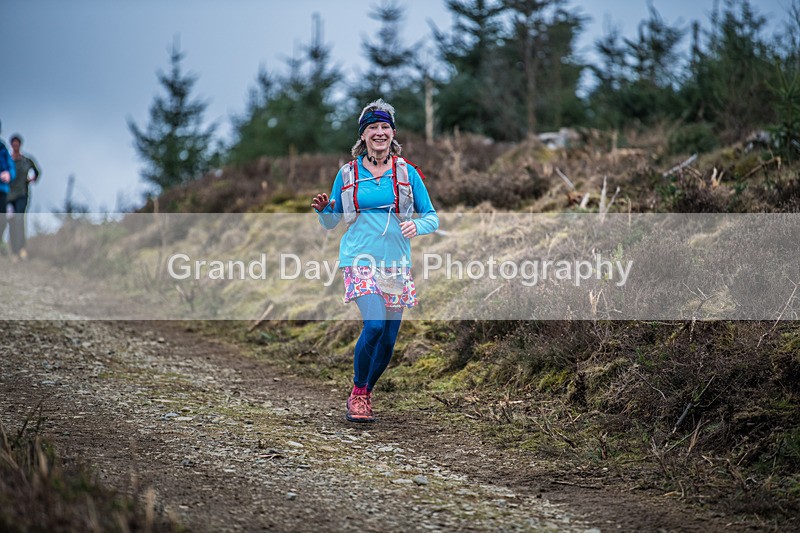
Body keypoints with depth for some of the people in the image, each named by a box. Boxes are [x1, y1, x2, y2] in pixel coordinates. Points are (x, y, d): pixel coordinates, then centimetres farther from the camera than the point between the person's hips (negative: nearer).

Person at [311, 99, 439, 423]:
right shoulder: (348, 174, 5)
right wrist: (323, 209, -9)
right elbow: (331, 223, 13)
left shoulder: (407, 173, 5)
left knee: (388, 338, 2)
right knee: (374, 324, -23)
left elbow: (432, 217, 8)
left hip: (395, 263, 2)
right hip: (359, 259, -2)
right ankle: (357, 394, -4)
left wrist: (417, 225, -14)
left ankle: (365, 394, 26)